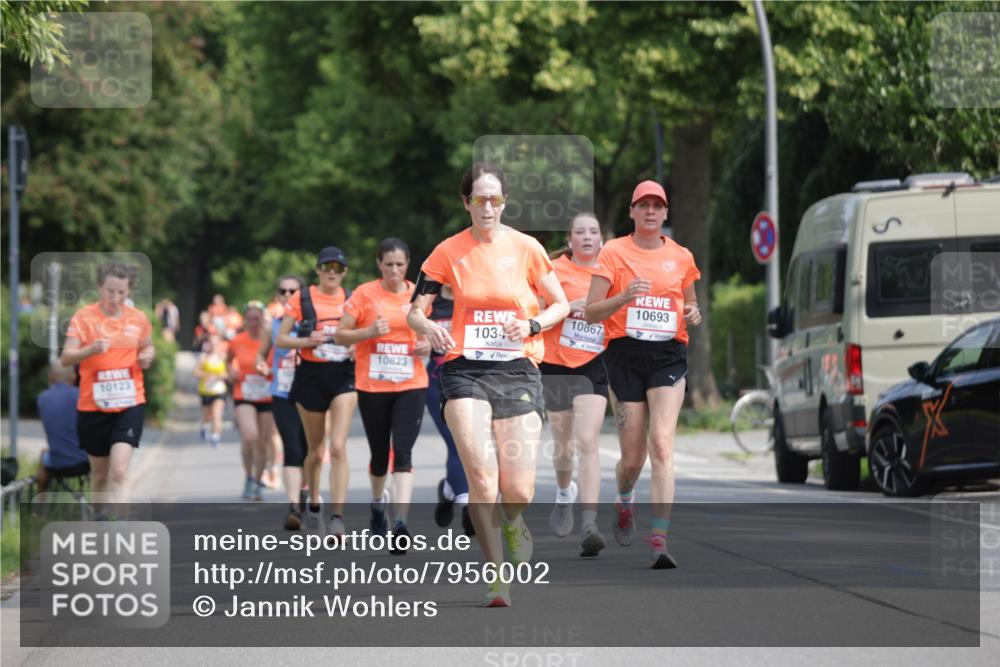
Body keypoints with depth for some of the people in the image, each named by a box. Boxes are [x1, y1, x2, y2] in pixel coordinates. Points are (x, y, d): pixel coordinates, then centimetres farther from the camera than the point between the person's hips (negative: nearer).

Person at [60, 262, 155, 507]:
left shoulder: (138, 318, 3)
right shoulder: (83, 317, -5)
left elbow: (148, 348, 22)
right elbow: (66, 358, -12)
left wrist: (147, 356, -2)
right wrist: (90, 350, -31)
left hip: (129, 404, 0)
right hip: (93, 406, 0)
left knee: (119, 470, -17)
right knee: (100, 473, 11)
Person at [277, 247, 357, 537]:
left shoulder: (352, 299, 6)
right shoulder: (302, 299, 2)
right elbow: (280, 339, 3)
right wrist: (307, 341, -14)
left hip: (343, 375, 0)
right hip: (311, 375, 0)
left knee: (338, 447, -15)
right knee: (316, 450, 10)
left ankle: (337, 516, -19)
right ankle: (313, 506, 33)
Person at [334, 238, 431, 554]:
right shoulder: (364, 294, -3)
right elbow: (340, 335, -2)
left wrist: (427, 344, -3)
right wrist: (369, 332, -19)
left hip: (411, 386, 0)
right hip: (372, 386, 0)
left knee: (403, 452, -14)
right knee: (380, 454, 11)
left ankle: (400, 522, -21)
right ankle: (378, 501, 42)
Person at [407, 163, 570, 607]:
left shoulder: (525, 248, 3)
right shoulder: (449, 252, 2)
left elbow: (561, 304, 9)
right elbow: (414, 310, 4)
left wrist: (532, 325, -11)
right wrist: (428, 328, -19)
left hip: (518, 370, 1)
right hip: (465, 370, -1)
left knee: (518, 492, -5)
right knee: (482, 479, -18)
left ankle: (512, 521, 34)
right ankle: (498, 581, -9)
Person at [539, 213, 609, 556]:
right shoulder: (555, 270, 0)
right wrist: (569, 308, -19)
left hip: (593, 365, 0)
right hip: (556, 364, 0)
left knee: (587, 442, -15)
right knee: (563, 441, 13)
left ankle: (590, 524, -22)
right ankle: (564, 493, 46)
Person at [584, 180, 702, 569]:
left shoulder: (681, 257, 11)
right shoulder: (614, 252, 3)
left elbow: (690, 305, 24)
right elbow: (591, 312, -1)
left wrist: (694, 314, 0)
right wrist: (624, 297, -19)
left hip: (669, 355, 1)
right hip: (625, 353, -1)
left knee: (662, 445, -16)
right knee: (632, 457, 3)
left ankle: (659, 541, -21)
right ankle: (624, 502, 39)